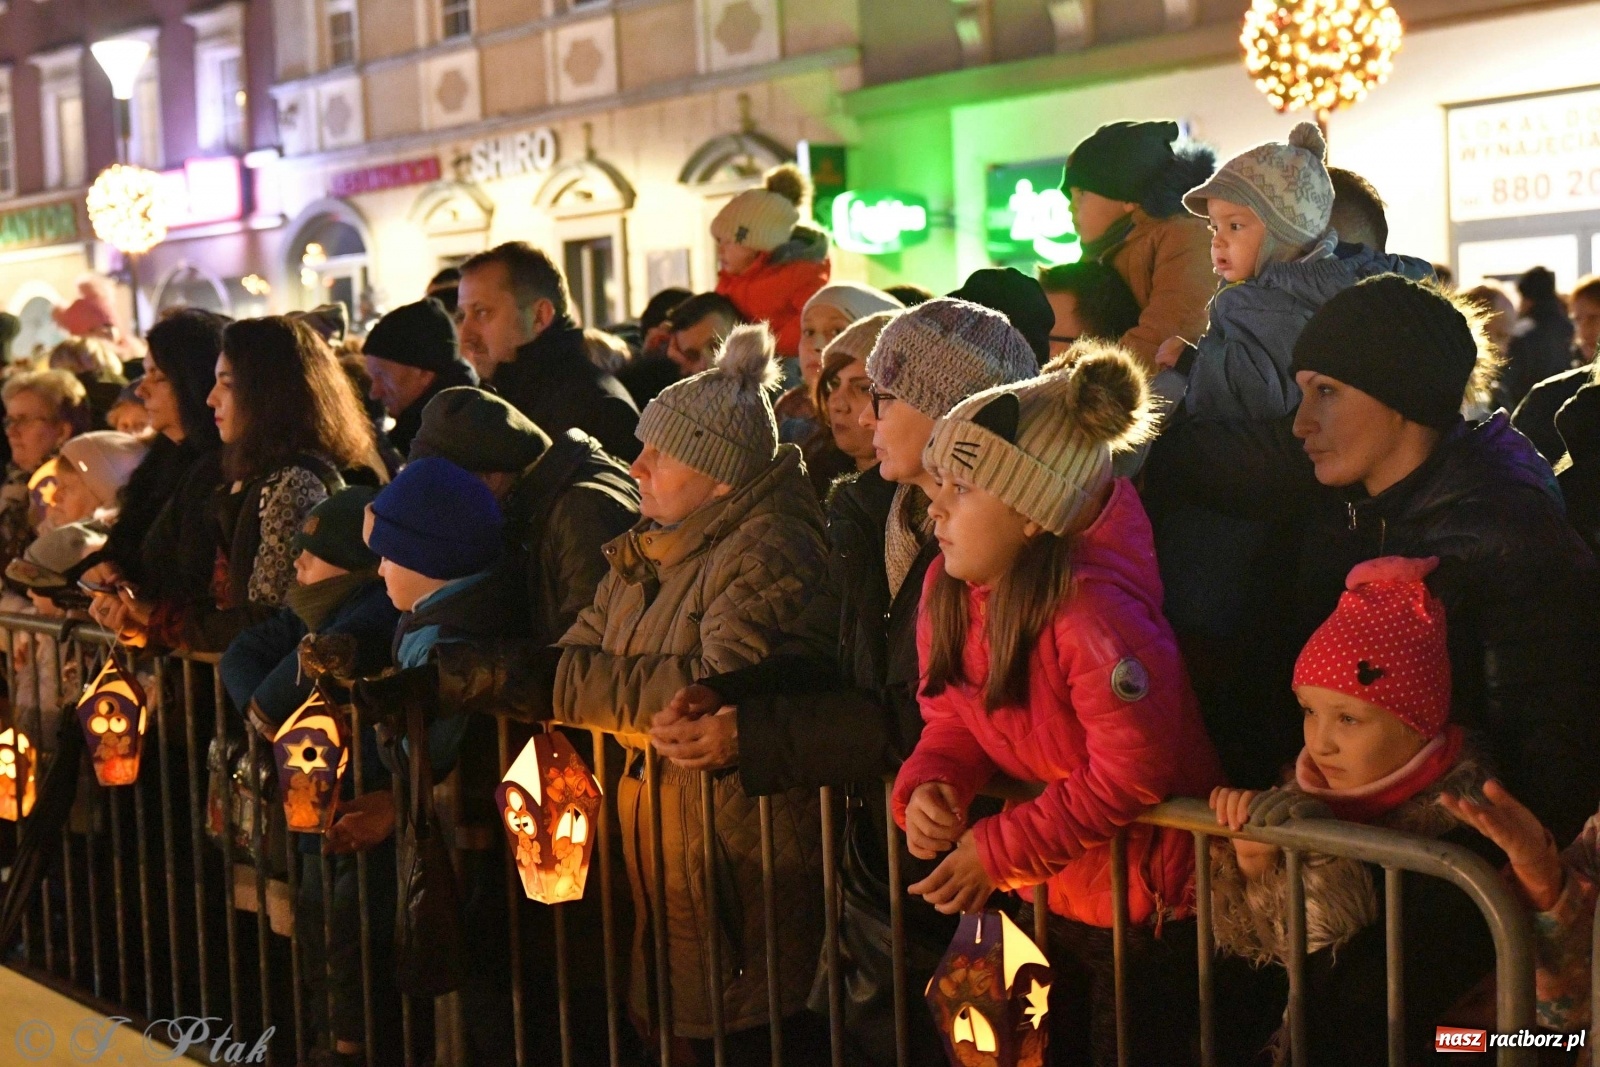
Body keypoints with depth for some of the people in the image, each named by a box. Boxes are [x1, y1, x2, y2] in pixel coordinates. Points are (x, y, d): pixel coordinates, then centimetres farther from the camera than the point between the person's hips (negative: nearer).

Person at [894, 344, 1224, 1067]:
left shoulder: (1095, 610, -31)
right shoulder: (949, 585, -5)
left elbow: (1133, 771, -27)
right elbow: (954, 717, 6)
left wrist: (1000, 852, -21)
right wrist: (927, 785, -17)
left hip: (1146, 907, -8)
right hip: (1051, 899, 8)